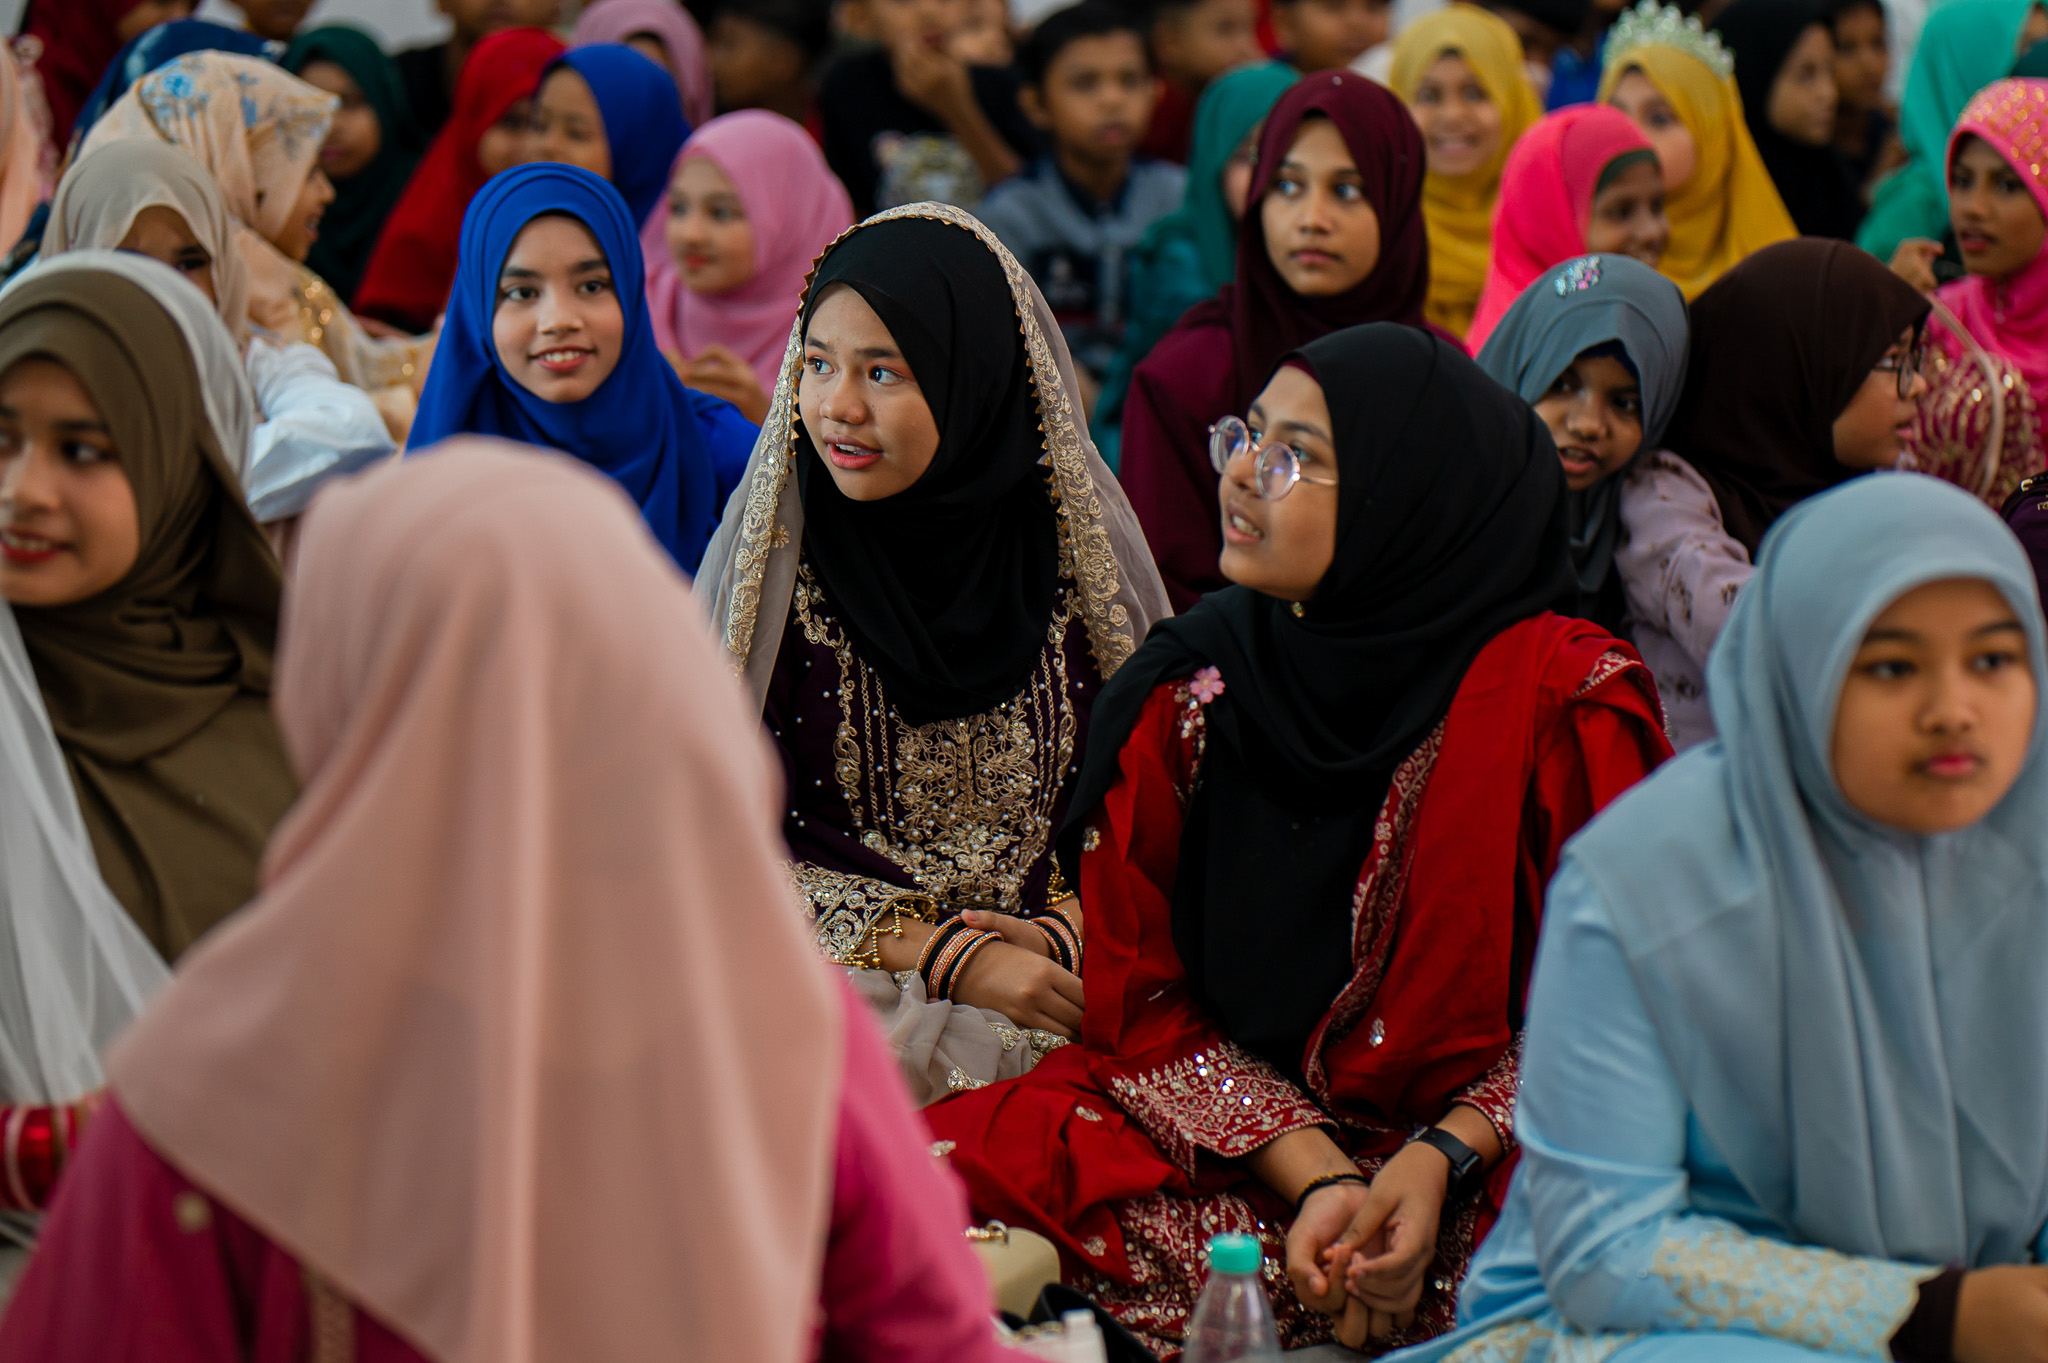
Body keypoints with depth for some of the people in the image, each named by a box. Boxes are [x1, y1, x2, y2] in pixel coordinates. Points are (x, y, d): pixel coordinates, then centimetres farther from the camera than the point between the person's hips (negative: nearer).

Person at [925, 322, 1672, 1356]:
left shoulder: (1566, 698, -6)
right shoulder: (1185, 687, 2)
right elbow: (1145, 997, 1)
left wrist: (1438, 1161, -17)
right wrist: (1314, 1177, -15)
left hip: (1492, 1160, -1)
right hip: (1236, 1142, 1)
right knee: (956, 1177, -26)